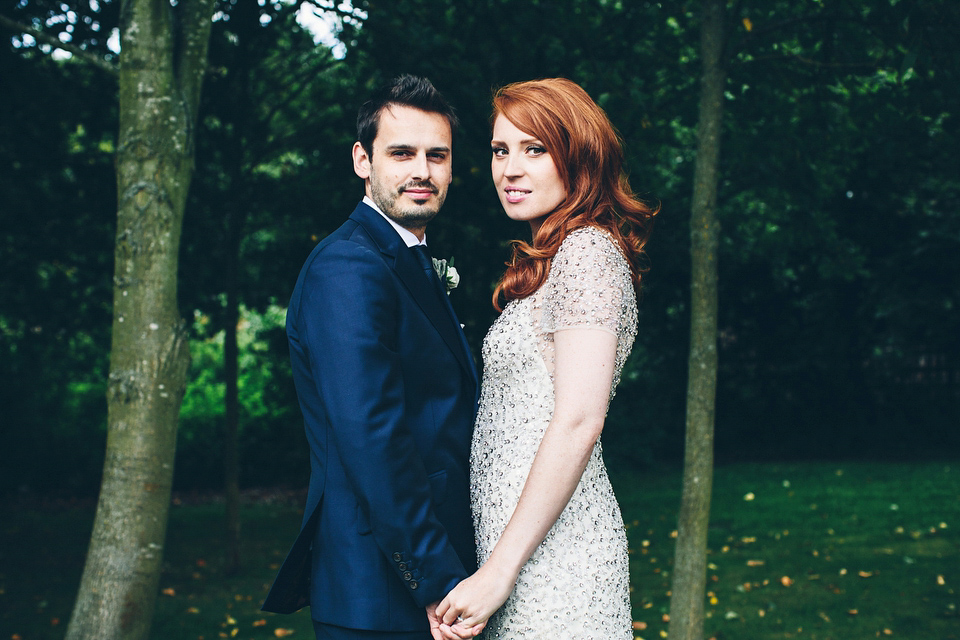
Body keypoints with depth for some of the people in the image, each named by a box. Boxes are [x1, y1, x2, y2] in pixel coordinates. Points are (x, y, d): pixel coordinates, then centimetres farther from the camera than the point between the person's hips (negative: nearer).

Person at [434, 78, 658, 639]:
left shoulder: (586, 251, -12)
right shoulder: (553, 256, 17)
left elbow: (578, 424, -20)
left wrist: (500, 569, -20)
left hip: (550, 546, -9)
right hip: (521, 539, 9)